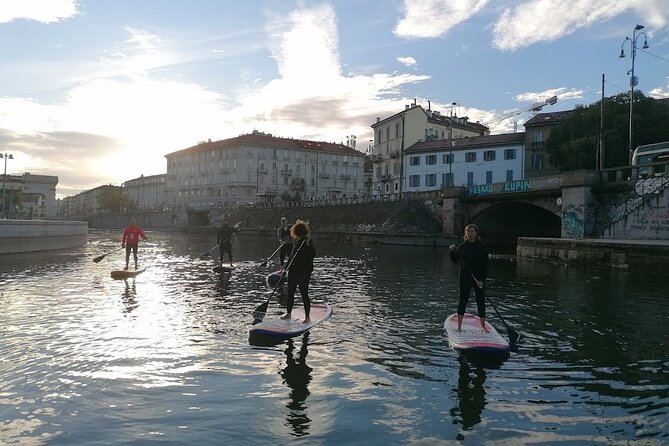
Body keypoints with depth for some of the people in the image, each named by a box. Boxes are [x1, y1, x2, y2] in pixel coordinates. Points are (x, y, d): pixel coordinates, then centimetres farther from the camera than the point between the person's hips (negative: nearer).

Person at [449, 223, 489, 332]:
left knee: (481, 302, 5)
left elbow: (485, 266, -7)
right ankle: (459, 326, 12)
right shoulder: (462, 246, 4)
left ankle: (483, 326, 17)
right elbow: (455, 261, 9)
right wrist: (452, 252, -9)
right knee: (462, 300, 5)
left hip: (479, 278, -1)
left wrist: (482, 280, -15)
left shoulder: (482, 247, -4)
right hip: (465, 278, 2)